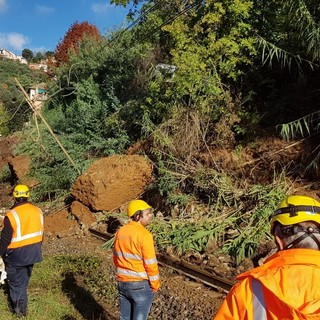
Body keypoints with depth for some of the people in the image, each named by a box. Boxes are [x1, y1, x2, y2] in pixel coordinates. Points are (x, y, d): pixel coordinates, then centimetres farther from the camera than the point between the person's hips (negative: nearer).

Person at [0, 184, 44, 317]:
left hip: (16, 254, -6)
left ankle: (17, 308, 23)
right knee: (24, 281, 22)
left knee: (16, 282, 12)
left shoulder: (11, 215, -21)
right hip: (32, 253, 6)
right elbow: (41, 233, 8)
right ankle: (22, 307, 35)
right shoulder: (37, 211, -3)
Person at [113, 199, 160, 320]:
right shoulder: (144, 235, -22)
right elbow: (151, 264, -19)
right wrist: (155, 285, -6)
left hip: (122, 283, 7)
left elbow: (116, 258, 10)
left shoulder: (120, 232, 1)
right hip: (141, 285, -6)